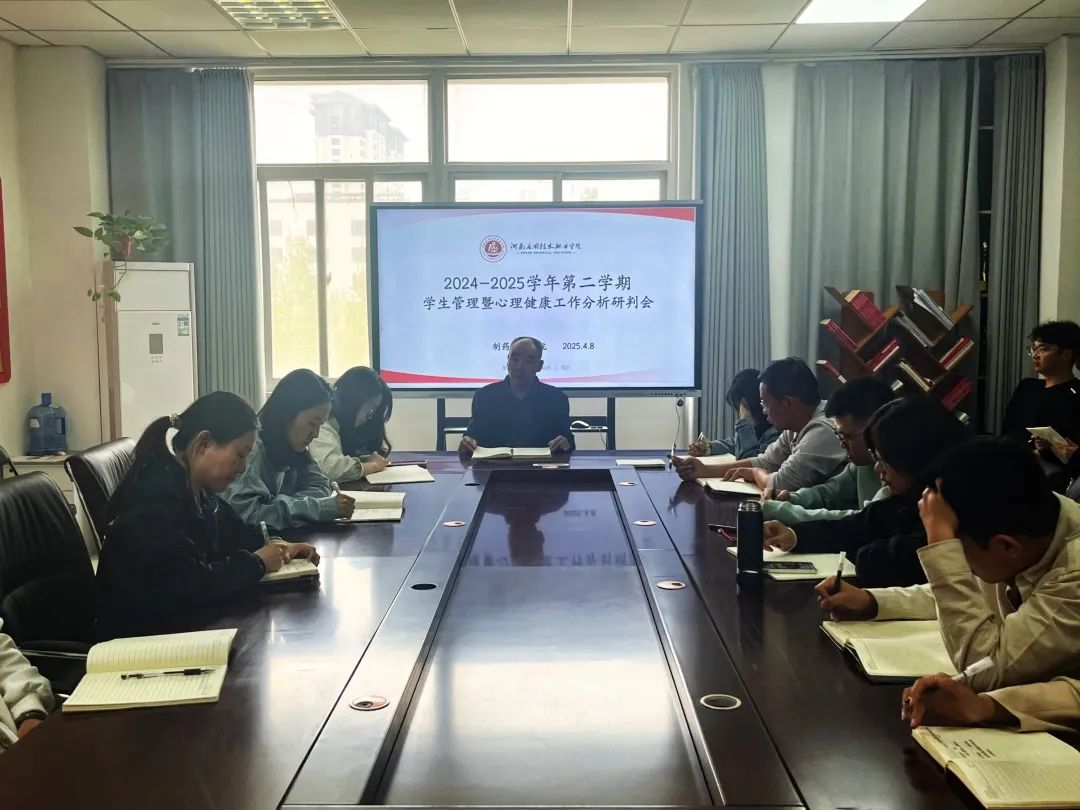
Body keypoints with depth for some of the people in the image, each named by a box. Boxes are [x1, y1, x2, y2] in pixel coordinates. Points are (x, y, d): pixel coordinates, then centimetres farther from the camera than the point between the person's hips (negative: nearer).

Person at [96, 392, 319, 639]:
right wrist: (256, 563, -19)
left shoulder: (198, 491, 5)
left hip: (184, 621, 8)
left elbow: (235, 535, 17)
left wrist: (280, 548, -2)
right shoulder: (153, 502, -24)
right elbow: (185, 588, -31)